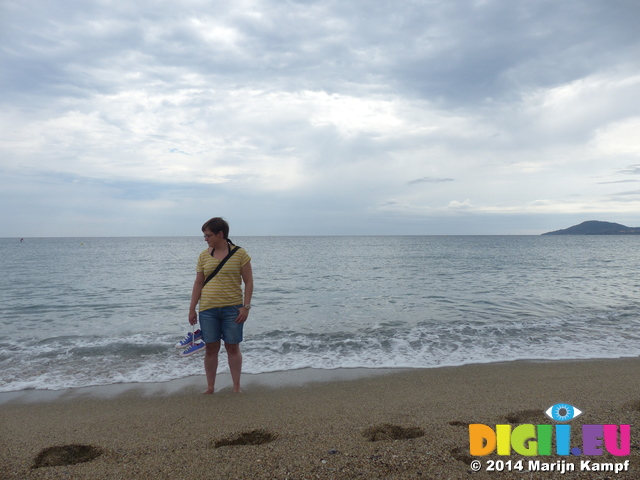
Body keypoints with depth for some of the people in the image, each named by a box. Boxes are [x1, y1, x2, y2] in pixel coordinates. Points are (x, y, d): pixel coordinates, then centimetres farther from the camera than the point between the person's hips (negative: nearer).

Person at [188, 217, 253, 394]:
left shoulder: (240, 254, -4)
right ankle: (210, 387, 21)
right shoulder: (204, 255, 6)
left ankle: (237, 387, 18)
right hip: (208, 309, 3)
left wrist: (246, 306, -10)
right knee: (210, 348, 7)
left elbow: (249, 282, -3)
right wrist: (192, 308, 7)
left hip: (232, 309, -2)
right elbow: (198, 283, 10)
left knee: (233, 347, 5)